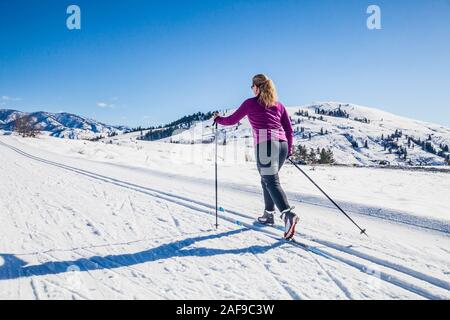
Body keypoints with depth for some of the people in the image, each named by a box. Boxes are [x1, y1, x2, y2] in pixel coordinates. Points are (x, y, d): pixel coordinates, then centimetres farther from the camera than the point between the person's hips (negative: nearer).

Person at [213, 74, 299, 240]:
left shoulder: (250, 103, 7)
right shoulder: (279, 105, 20)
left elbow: (232, 120, 13)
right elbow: (289, 130, 17)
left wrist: (218, 119, 32)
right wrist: (289, 150, 26)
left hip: (265, 144, -6)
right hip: (282, 144, 6)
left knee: (272, 182, -9)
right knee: (267, 179, 20)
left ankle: (288, 214, -28)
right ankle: (269, 214, 27)